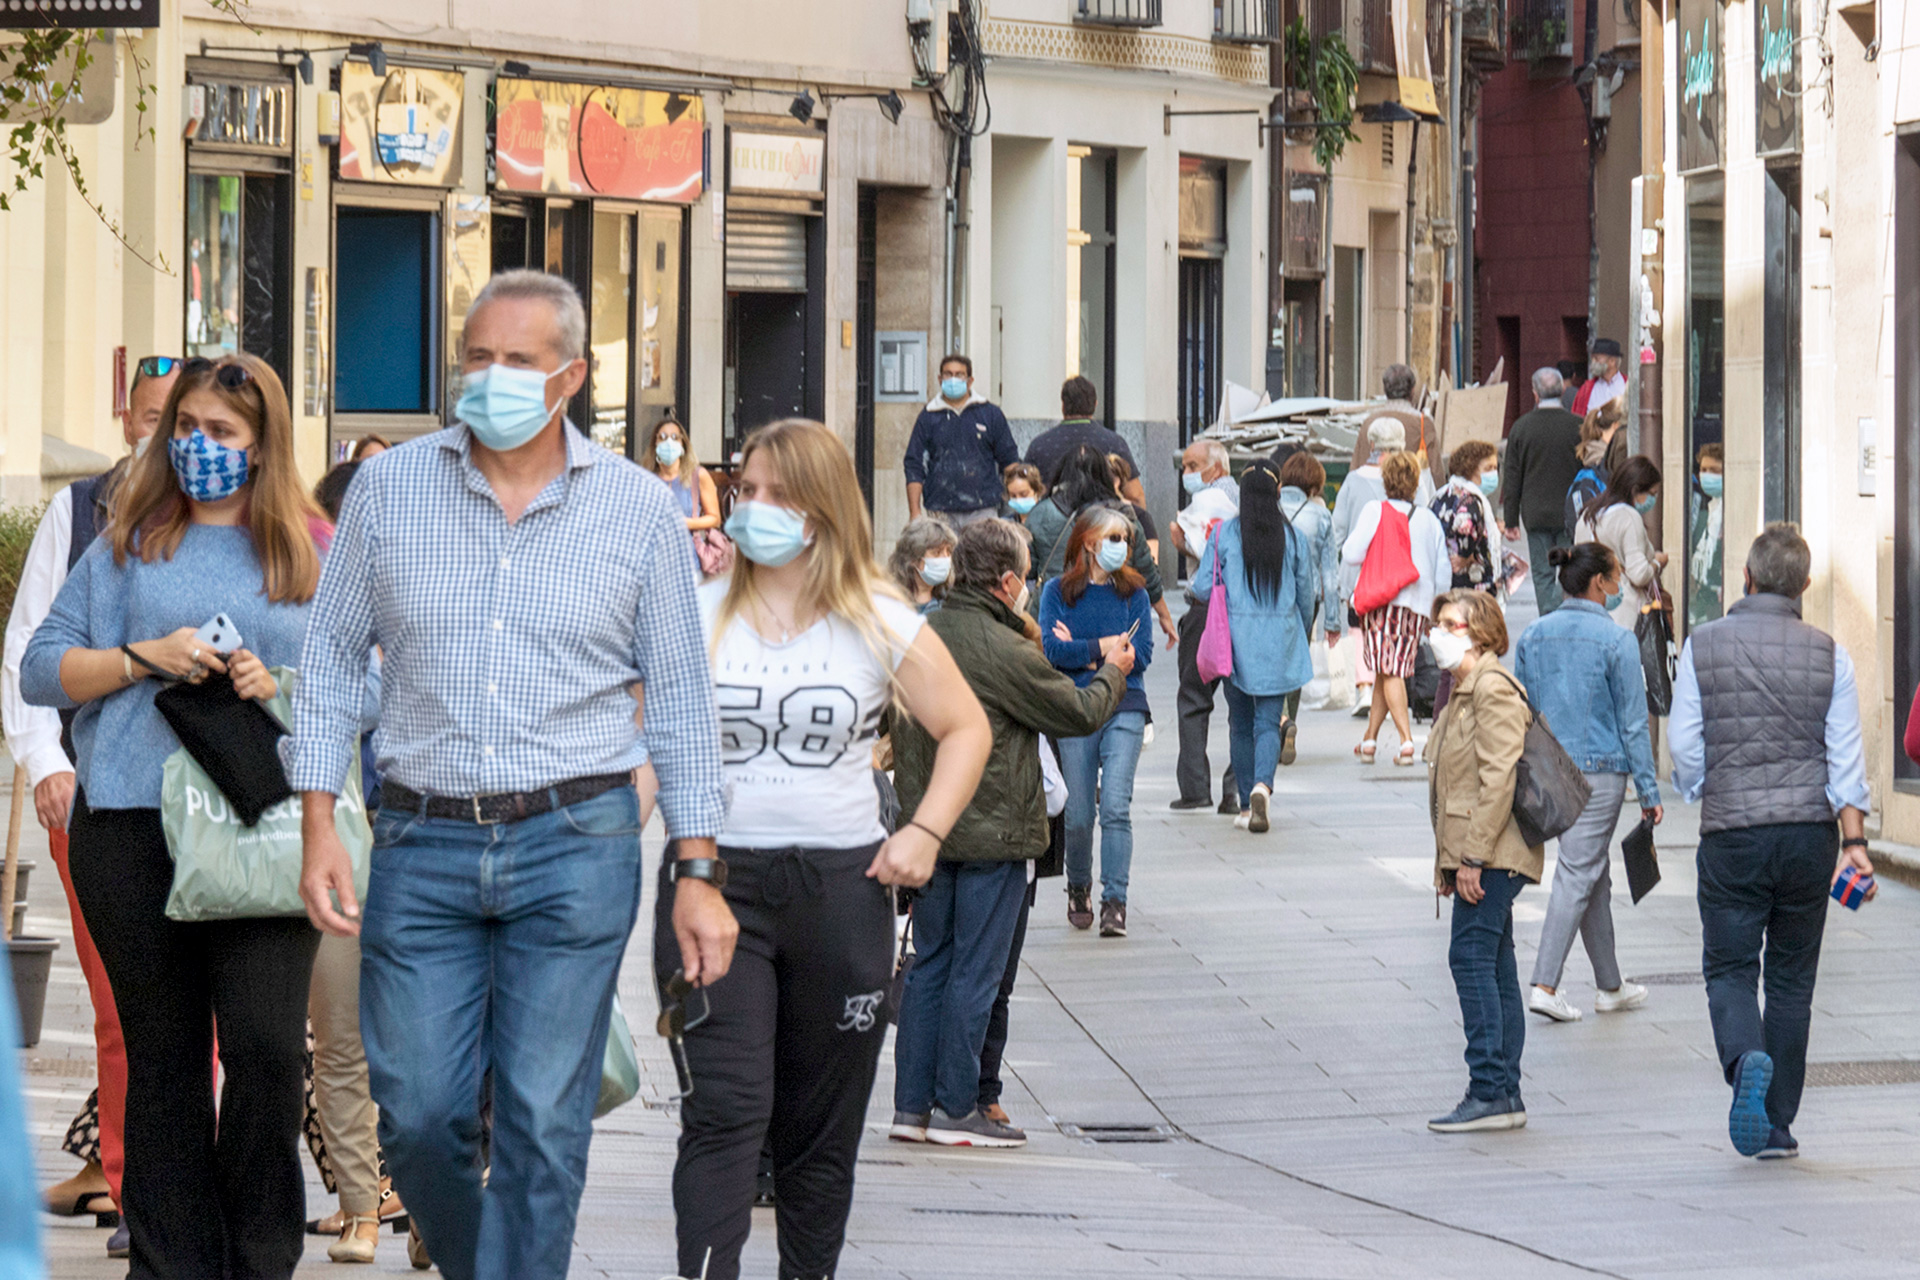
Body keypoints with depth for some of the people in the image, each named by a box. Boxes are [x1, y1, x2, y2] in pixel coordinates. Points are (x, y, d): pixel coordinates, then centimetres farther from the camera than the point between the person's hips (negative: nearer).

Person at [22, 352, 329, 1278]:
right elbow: (41, 670, 9)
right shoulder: (127, 545, 13)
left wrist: (280, 689, -9)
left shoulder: (312, 553, 10)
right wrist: (143, 658, -6)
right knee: (162, 1053, 6)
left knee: (266, 1043, -12)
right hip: (131, 825, 2)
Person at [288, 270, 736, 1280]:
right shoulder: (389, 488, 5)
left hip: (575, 850, -1)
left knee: (543, 1126, -3)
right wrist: (319, 826, 0)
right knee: (416, 1115, 2)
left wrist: (698, 871, 3)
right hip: (423, 846, 1)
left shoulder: (639, 509, 3)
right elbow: (331, 661, 9)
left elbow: (682, 698, 7)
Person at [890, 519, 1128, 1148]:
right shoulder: (1005, 651, -18)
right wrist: (1112, 672, 10)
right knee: (976, 971, 0)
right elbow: (1078, 713, -8)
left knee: (930, 964, 13)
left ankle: (912, 1105, 13)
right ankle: (956, 1109, 2)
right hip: (991, 832, -7)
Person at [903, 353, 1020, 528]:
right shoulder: (928, 417, 10)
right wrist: (915, 513, 1)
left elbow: (1009, 460, 13)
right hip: (942, 512, 0)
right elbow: (914, 467, 9)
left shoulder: (991, 414, 10)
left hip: (982, 512, 0)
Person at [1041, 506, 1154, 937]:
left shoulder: (1133, 592, 8)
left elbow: (1141, 655, -1)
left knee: (1116, 807, -14)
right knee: (1079, 815, 4)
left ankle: (1115, 902, -14)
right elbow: (1052, 649, -8)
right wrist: (1107, 646, -9)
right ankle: (1078, 890, 28)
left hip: (1124, 709, 0)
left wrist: (1083, 654, -6)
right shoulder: (1057, 592, 5)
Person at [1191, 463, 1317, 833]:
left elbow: (1203, 587, -4)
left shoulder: (1224, 534, -5)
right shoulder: (1293, 538, -1)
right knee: (1269, 720, 0)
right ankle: (1262, 785, -26)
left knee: (1241, 722, 11)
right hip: (1280, 641, 0)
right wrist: (1303, 635, 24)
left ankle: (1247, 805, 13)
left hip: (1236, 636, 0)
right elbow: (1306, 594, 7)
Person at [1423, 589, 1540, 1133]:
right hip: (1473, 857, 10)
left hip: (1490, 855, -10)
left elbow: (1498, 778, -19)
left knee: (1472, 958, -13)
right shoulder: (1461, 691, 20)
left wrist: (1472, 858, -21)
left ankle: (1490, 1092, -14)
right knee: (1494, 969, 9)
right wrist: (1448, 863, 18)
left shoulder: (1493, 689, -12)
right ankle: (1504, 1094, 11)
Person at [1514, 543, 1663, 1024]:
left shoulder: (1533, 636, 4)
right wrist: (1648, 790, -2)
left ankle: (1610, 985, 23)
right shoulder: (1616, 641, -11)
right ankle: (1545, 985, -10)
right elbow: (1633, 722, -8)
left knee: (1594, 876, 16)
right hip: (1599, 769, -6)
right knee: (1578, 876, -3)